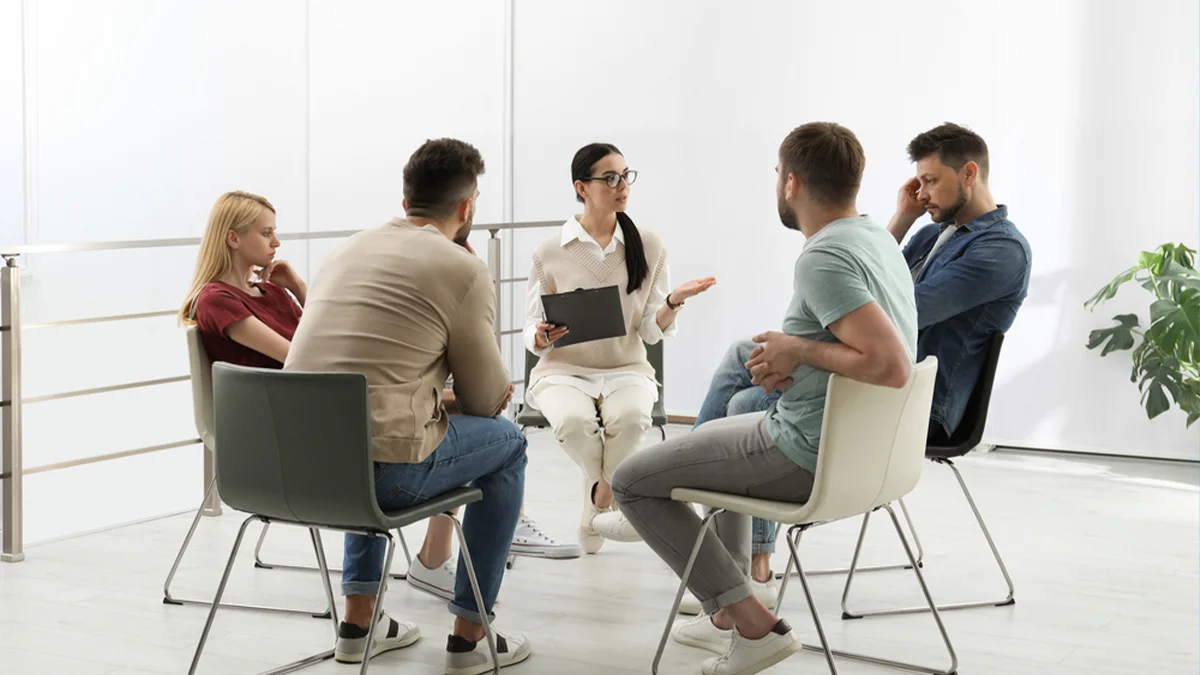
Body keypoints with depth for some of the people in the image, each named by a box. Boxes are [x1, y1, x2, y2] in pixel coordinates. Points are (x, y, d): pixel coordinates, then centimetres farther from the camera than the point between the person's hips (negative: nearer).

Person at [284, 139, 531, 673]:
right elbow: (486, 400, 3)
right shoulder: (464, 269, -4)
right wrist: (501, 389, 27)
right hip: (383, 468, -7)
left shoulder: (347, 249, 16)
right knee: (507, 443, 20)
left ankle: (358, 621, 38)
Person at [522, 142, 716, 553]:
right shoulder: (549, 254, 0)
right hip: (562, 370, -1)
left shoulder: (649, 248, 4)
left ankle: (595, 516, -10)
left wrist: (673, 302, -20)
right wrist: (543, 336, -21)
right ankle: (611, 503, -6)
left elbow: (652, 331, 1)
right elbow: (533, 338, 4)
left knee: (631, 416, -35)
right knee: (574, 420, -36)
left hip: (626, 369, 1)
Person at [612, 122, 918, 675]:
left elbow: (891, 365, -34)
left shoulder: (824, 257, -25)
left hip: (809, 458, -10)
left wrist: (799, 348, -21)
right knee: (719, 435, 36)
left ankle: (753, 624, -1)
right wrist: (789, 364, 2)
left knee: (632, 482, 4)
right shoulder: (875, 237, 5)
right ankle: (726, 612, 36)